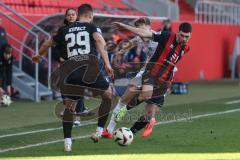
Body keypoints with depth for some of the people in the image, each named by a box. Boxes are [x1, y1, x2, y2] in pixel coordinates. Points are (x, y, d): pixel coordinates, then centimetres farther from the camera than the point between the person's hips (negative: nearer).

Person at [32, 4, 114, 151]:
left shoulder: (66, 30, 20)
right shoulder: (91, 27, 9)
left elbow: (47, 44, 33)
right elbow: (100, 41, -12)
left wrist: (39, 56, 53)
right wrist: (107, 63, -16)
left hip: (72, 72, 3)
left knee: (69, 106, 17)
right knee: (108, 96, 20)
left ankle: (67, 142, 8)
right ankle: (99, 131, 16)